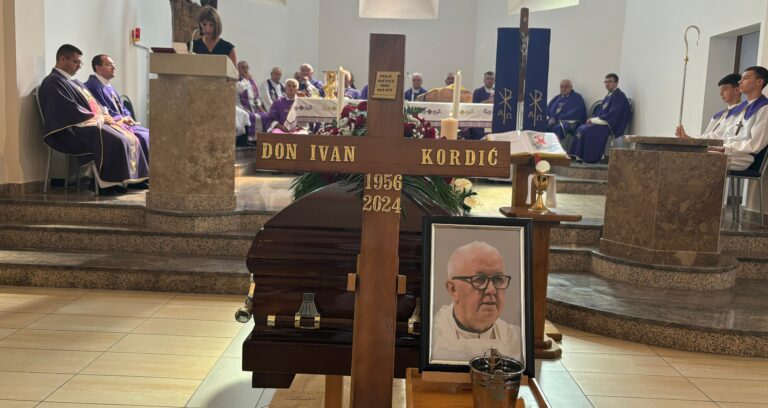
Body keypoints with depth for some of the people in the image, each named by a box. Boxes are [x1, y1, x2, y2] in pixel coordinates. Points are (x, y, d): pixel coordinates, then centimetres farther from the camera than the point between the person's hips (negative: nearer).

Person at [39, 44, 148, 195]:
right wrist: (99, 118, -11)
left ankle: (133, 179, -7)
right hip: (74, 129, -10)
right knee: (115, 141, -31)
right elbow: (71, 110, -18)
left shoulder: (73, 81, 24)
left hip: (93, 122, 10)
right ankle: (109, 184, -25)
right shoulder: (53, 82, -7)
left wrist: (104, 116, 2)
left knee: (131, 139, -5)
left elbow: (92, 104, 24)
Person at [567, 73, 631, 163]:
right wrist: (593, 119, 1)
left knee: (587, 130, -26)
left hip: (611, 125, -10)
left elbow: (612, 115, -20)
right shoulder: (609, 95, 17)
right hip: (603, 122, 10)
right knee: (580, 129, -1)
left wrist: (594, 120, -16)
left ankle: (589, 158, -21)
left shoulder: (619, 96, -12)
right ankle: (577, 155, -5)